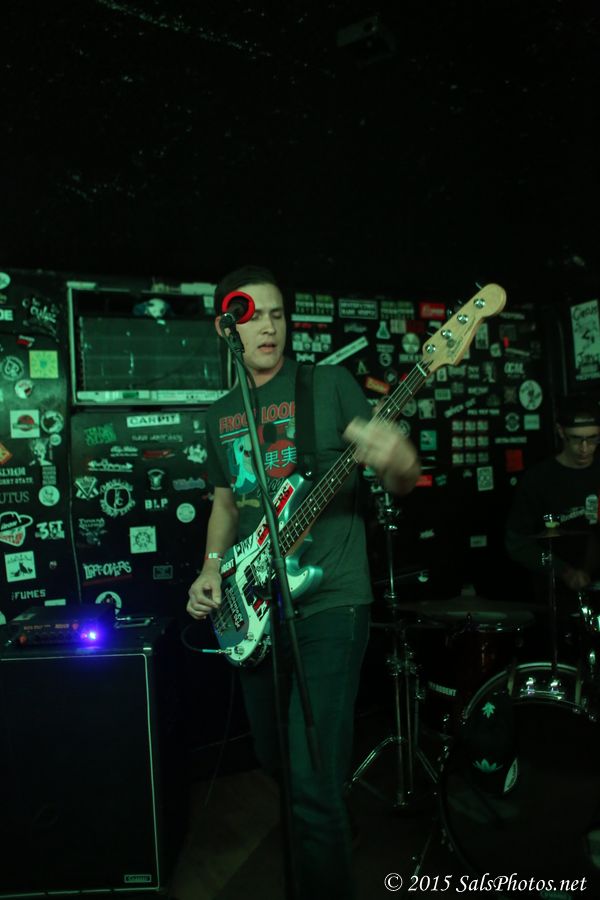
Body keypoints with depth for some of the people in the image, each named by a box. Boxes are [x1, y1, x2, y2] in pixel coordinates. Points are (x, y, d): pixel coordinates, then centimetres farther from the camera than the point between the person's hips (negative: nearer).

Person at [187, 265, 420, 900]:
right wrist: (211, 571, 4)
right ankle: (319, 822, 51)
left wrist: (401, 464, -32)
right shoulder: (221, 414, 11)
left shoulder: (329, 383, -4)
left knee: (313, 787, -11)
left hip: (328, 605, -6)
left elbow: (397, 482, -8)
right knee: (273, 759, 22)